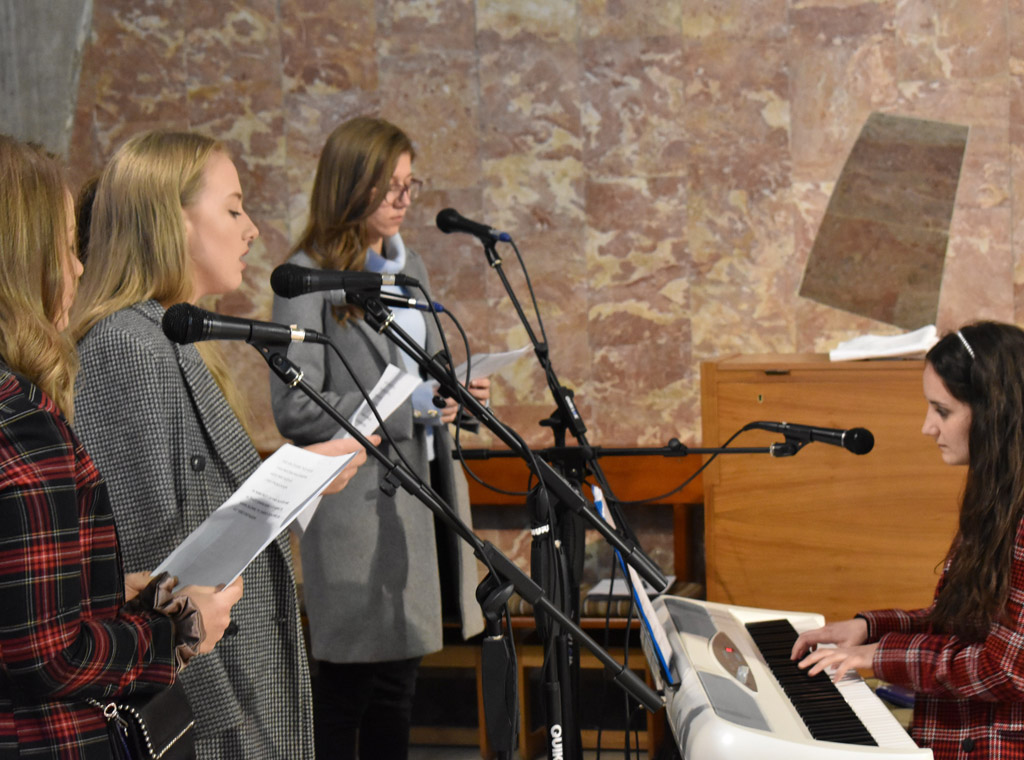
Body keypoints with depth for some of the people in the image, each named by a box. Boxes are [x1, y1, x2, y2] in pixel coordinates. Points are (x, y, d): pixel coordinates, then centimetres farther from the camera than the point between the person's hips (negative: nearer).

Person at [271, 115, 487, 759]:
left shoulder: (409, 267, 15)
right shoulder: (310, 276, -9)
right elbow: (296, 409, -15)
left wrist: (454, 395, 3)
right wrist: (405, 408, -20)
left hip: (423, 486, 7)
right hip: (360, 498, -7)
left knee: (400, 675, 12)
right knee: (350, 685, 0)